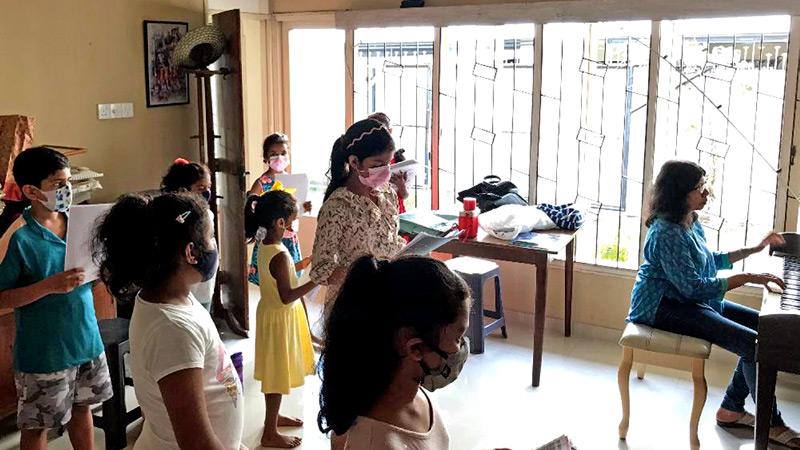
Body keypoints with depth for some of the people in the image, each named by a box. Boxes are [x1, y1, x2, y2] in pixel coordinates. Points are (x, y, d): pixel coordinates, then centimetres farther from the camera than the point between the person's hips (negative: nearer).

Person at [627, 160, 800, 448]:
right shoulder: (666, 234, -23)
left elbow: (712, 261, 25)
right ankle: (771, 424, -2)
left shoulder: (691, 224, 8)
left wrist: (754, 249, 20)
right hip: (664, 308, -10)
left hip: (695, 299, 10)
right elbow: (693, 287, -26)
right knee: (753, 343, -19)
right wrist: (747, 278, -22)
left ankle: (732, 408, 10)